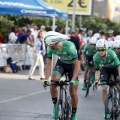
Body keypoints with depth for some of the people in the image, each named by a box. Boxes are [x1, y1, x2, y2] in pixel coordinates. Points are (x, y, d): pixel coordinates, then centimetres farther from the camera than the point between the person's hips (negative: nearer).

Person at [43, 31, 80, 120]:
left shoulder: (69, 46, -38)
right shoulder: (50, 48, -25)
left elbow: (77, 65, -34)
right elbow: (49, 64, -15)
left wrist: (73, 80, -41)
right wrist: (46, 79, -26)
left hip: (72, 65, -3)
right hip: (61, 63, 3)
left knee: (73, 92, -5)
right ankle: (55, 105, -2)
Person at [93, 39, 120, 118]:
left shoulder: (112, 54, -36)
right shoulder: (96, 57, -27)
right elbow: (97, 70, -14)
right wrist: (97, 80, -27)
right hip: (105, 69, 2)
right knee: (104, 89, -11)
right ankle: (107, 110, -1)